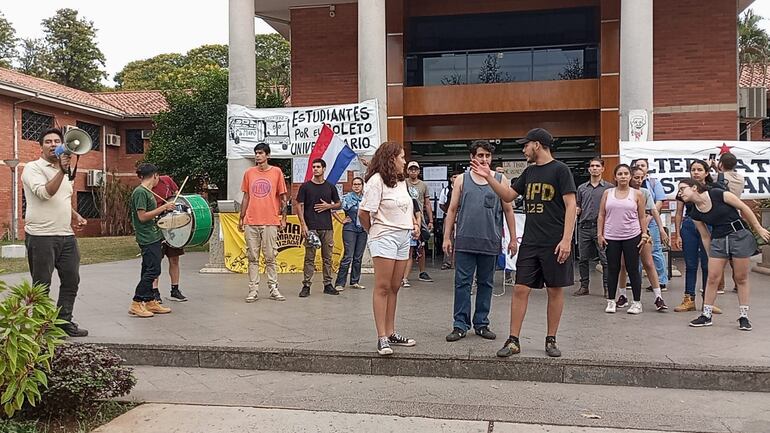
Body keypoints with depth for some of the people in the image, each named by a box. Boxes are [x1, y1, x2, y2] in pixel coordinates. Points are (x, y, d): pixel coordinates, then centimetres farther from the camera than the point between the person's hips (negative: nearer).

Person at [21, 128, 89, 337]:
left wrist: (75, 215, 14)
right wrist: (61, 170, -25)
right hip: (41, 236, -7)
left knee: (71, 280, 9)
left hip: (66, 235, 7)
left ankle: (64, 321, 20)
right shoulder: (32, 168, -4)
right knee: (41, 286, 2)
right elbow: (44, 193, -20)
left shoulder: (63, 171, 19)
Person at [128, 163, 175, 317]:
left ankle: (150, 302, 19)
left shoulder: (147, 192, 16)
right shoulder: (140, 192, -14)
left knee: (148, 270, 13)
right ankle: (136, 304, -6)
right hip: (147, 238, -10)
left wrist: (164, 208, 16)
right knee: (153, 270, -11)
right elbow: (142, 217, -19)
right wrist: (163, 208, -18)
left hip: (153, 237, 10)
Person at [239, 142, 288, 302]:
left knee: (270, 257, 2)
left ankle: (273, 289, 10)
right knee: (253, 258, 5)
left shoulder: (277, 172, 3)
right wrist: (241, 218, 12)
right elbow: (246, 197, 15)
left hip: (270, 222, -2)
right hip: (251, 222, 2)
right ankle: (253, 290, 9)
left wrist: (283, 218, 0)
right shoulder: (249, 173, 10)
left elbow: (283, 197, 5)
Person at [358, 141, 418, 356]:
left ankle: (391, 332, 19)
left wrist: (414, 222, 11)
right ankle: (382, 338, -3)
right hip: (385, 237, -8)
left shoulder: (401, 181, 14)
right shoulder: (377, 180, -11)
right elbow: (363, 213, -13)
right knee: (382, 287, -5)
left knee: (394, 288, 11)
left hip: (403, 237, 8)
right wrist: (372, 231, 1)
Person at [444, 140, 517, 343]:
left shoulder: (500, 180, 6)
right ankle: (460, 325, 7)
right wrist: (447, 237, 1)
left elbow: (508, 210, 8)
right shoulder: (461, 180, 6)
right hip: (464, 242, -1)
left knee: (485, 284, 9)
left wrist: (513, 239, 4)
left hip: (490, 242, 1)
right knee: (462, 283, 0)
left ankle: (481, 323, 20)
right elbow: (452, 209, 7)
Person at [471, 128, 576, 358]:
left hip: (555, 243, -5)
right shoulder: (529, 171, 14)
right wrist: (489, 178, 8)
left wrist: (566, 239, -17)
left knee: (555, 290, 6)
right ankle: (513, 341, 6)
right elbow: (509, 195, 20)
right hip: (530, 242, 5)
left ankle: (551, 340, 18)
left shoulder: (560, 170, -5)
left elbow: (571, 205, -9)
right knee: (520, 289, 1)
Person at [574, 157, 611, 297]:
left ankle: (607, 287, 3)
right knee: (583, 259, 7)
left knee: (605, 259, -4)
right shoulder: (582, 188, 15)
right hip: (584, 227, 4)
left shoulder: (609, 187, 5)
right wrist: (576, 210, -2)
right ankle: (584, 286, 16)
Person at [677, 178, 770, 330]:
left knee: (741, 278, 3)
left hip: (740, 235, -4)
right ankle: (706, 315, 10)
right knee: (712, 278, 1)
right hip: (718, 240, 4)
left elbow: (744, 208, -6)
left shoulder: (718, 194, -14)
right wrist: (710, 256, 10)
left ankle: (744, 317, 13)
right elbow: (705, 237, 9)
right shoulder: (694, 213, 0)